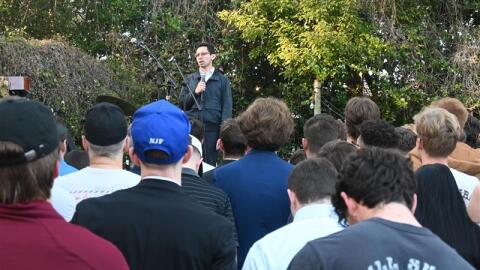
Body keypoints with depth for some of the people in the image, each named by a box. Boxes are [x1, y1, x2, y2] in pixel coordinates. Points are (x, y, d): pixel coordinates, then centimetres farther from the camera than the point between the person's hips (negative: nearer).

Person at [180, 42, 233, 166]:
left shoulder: (222, 80, 7)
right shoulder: (189, 79, 15)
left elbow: (226, 108, 1)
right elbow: (182, 103, 11)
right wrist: (195, 92, -6)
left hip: (212, 127, -2)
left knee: (210, 164, -1)